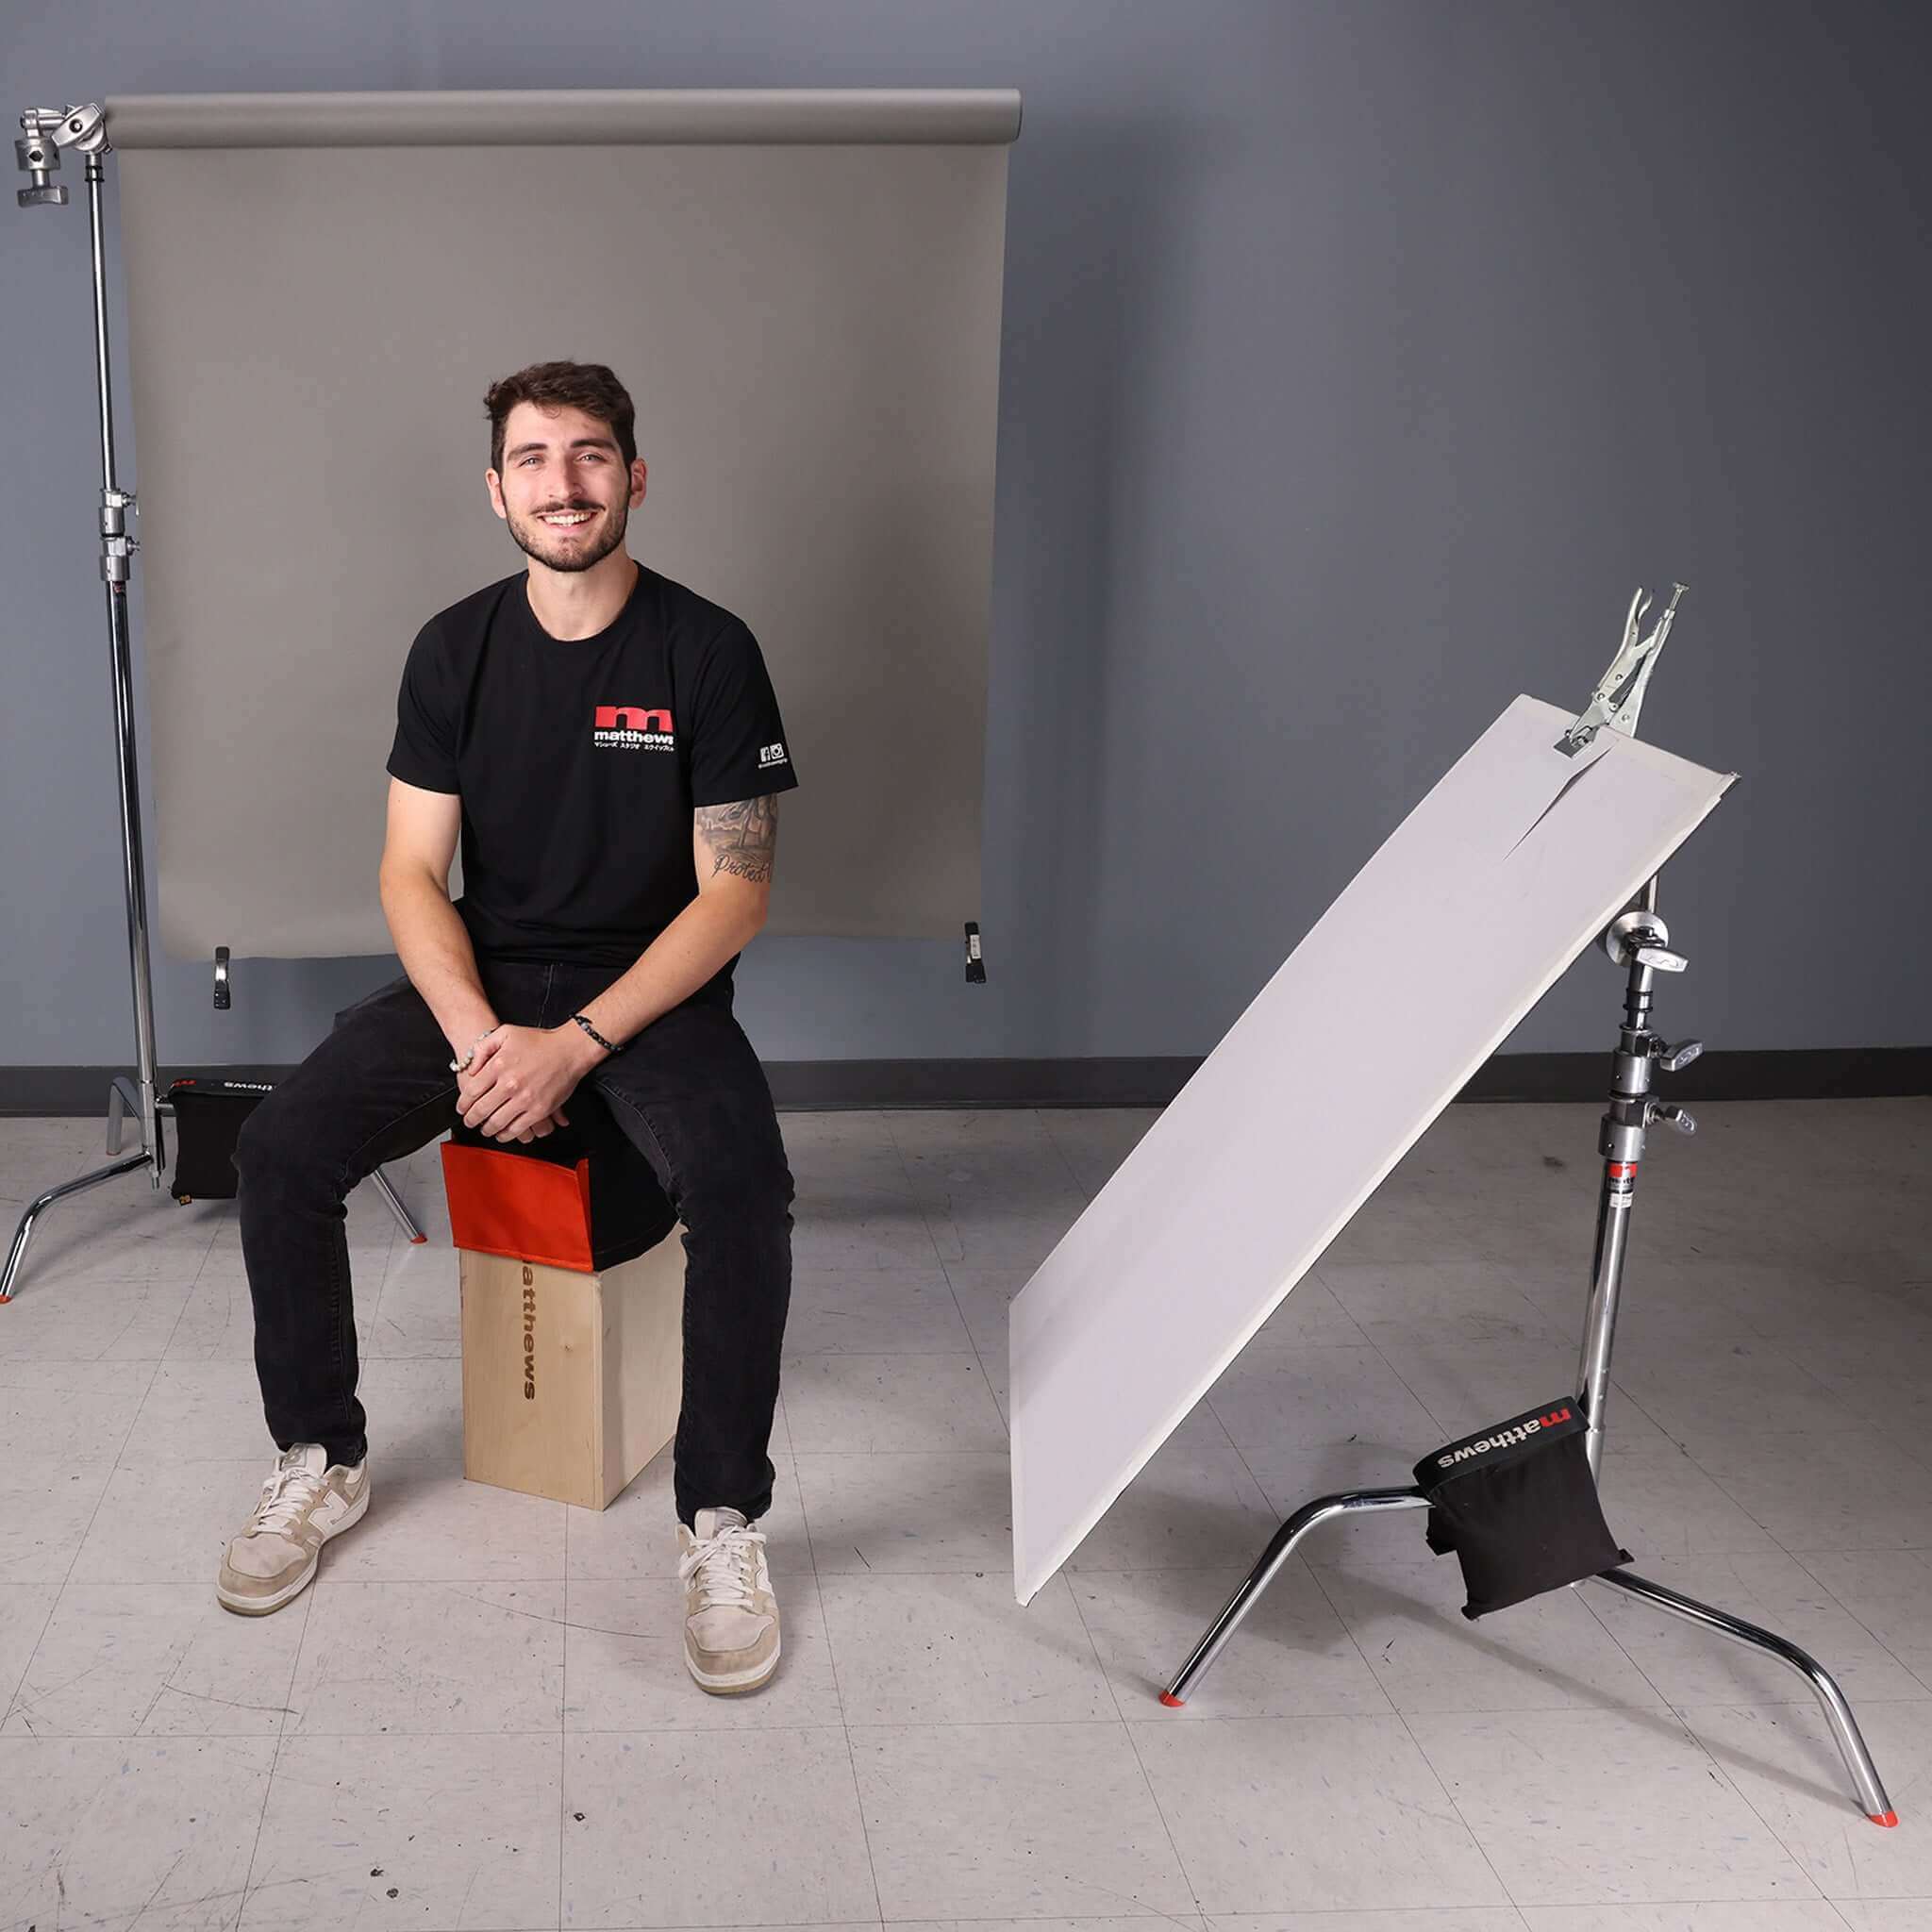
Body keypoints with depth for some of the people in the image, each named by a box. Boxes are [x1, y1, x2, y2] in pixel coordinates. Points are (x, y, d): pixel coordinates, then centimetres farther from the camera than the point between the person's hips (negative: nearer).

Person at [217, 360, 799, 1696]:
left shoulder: (707, 652, -8)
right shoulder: (455, 650, 2)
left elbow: (734, 893, -10)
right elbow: (413, 872, 0)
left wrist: (575, 1045, -20)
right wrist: (478, 1034, -18)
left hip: (652, 988, -3)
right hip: (481, 979, 3)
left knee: (743, 1191, -32)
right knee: (281, 1152, -17)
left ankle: (723, 1524, -13)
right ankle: (322, 1465, 5)